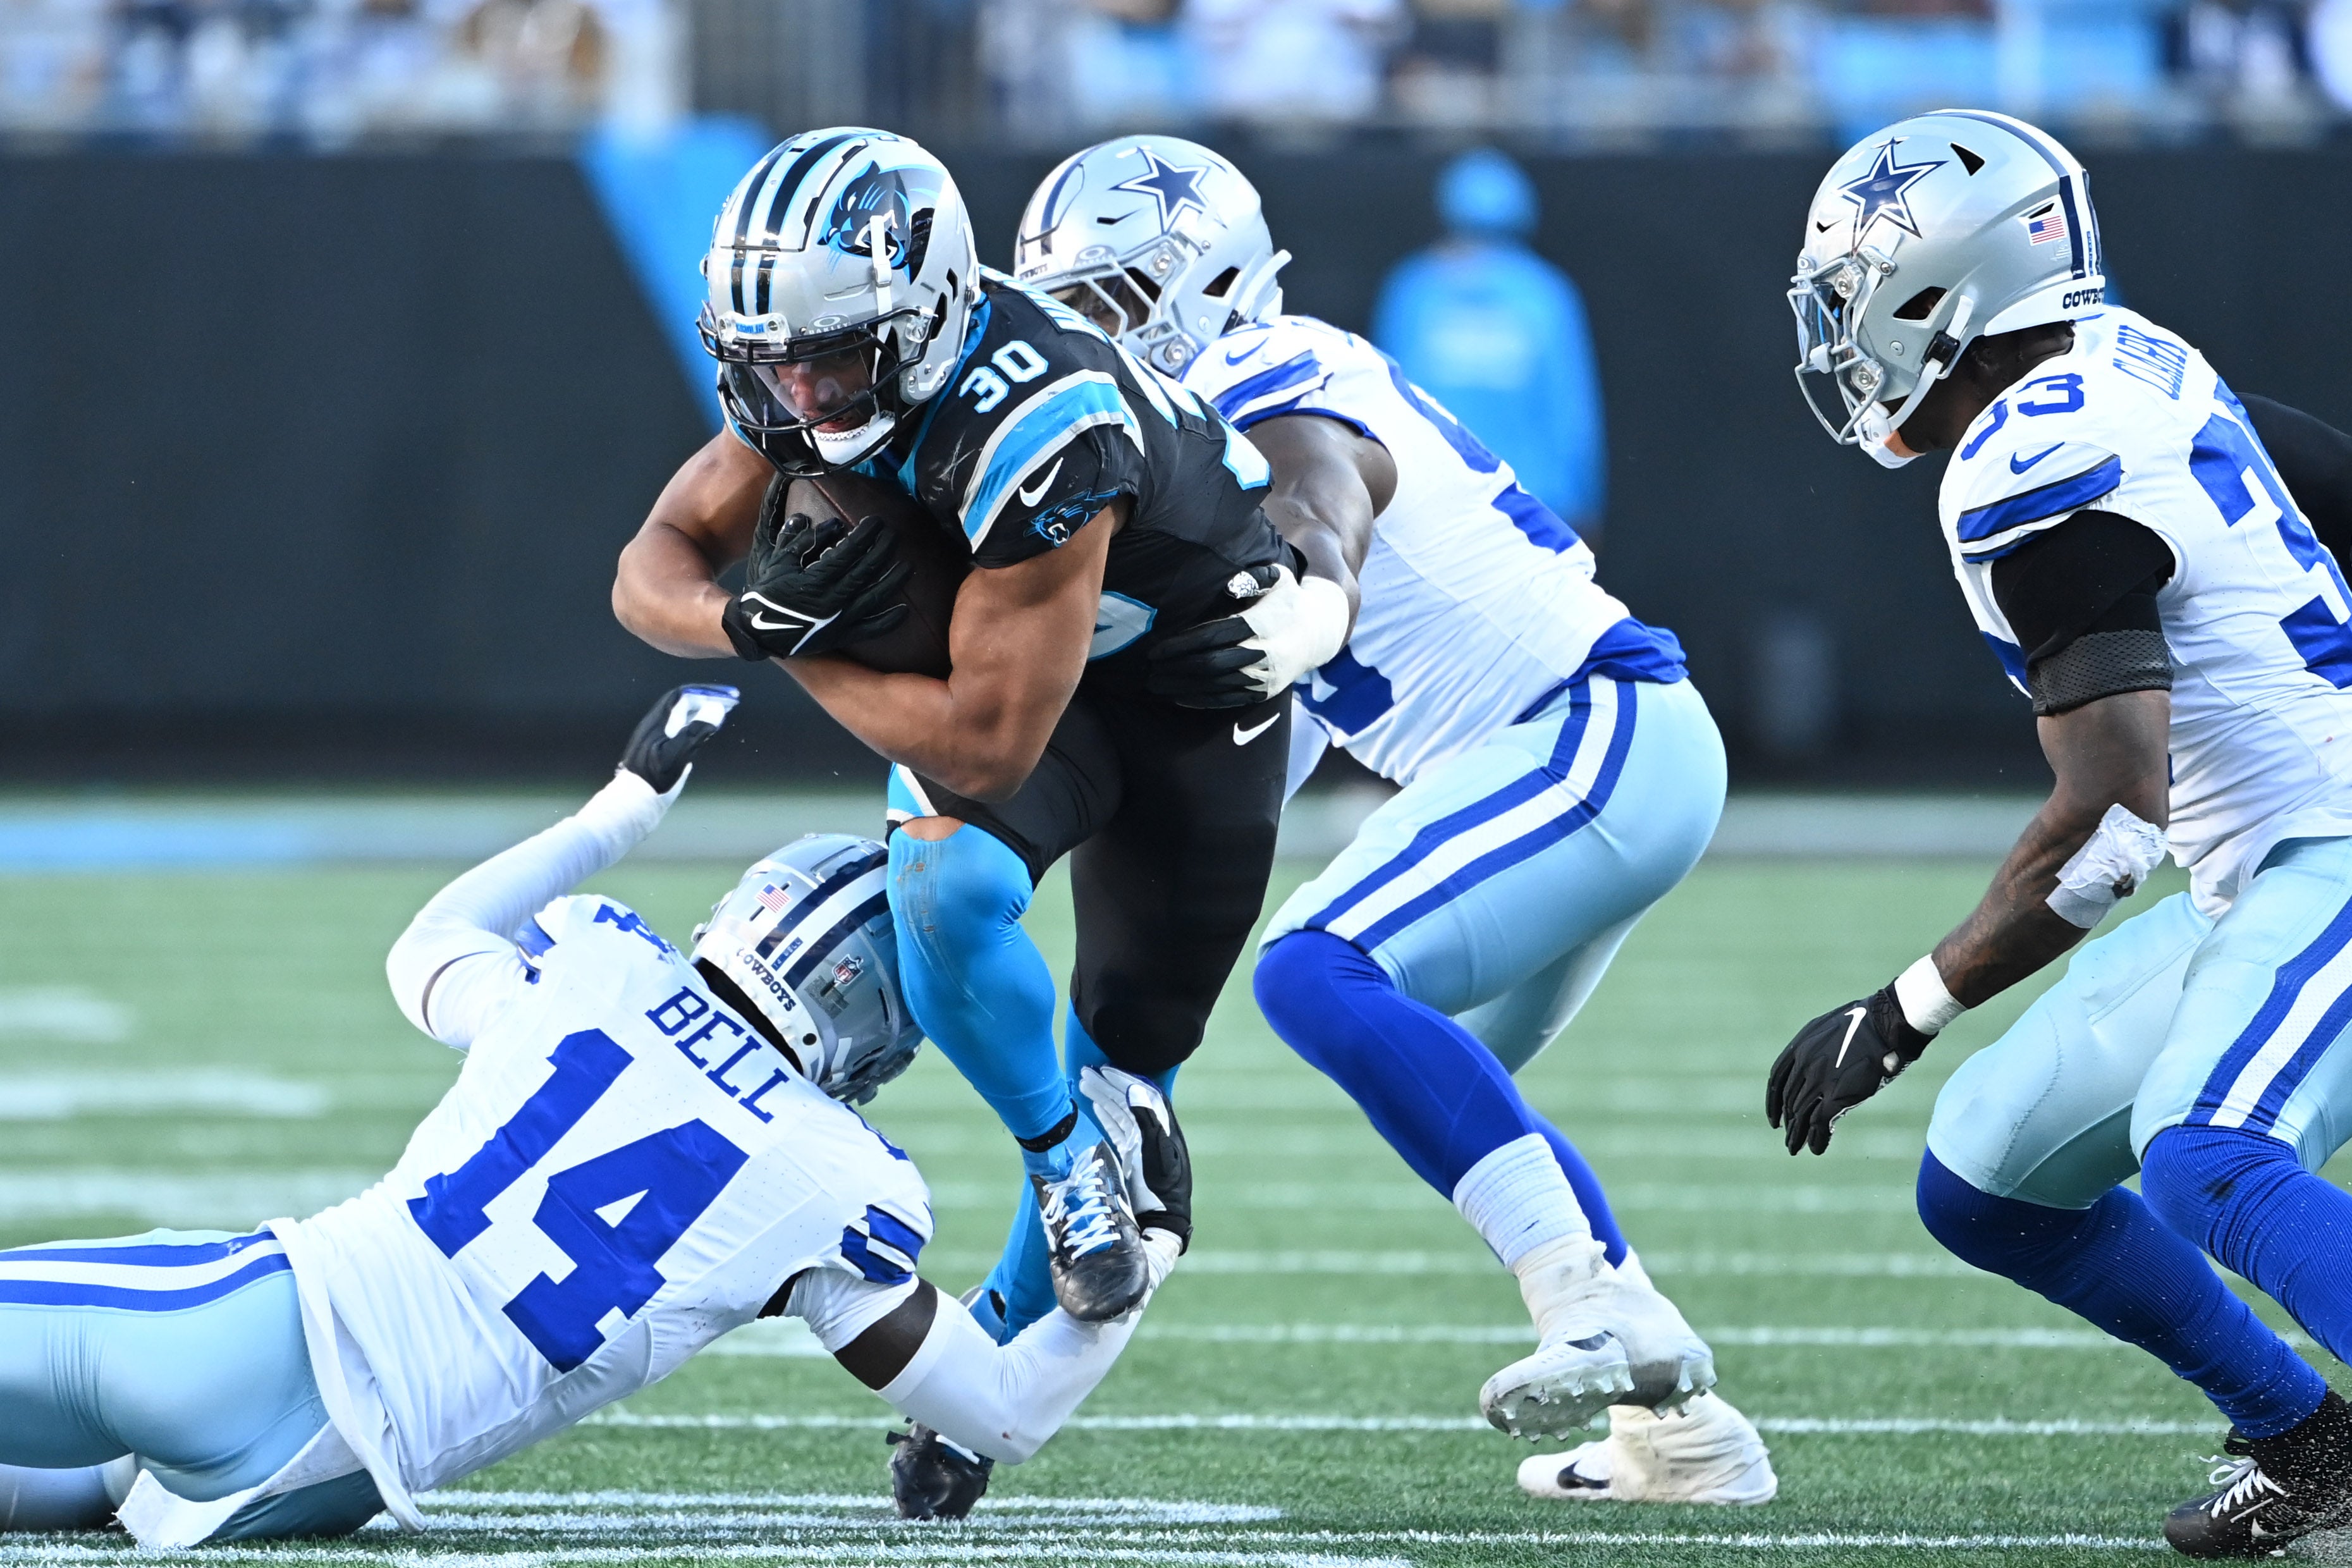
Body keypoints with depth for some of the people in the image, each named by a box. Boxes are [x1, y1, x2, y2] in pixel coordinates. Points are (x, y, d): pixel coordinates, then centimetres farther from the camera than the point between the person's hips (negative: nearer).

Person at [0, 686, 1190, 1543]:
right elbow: (1008, 1416, 12)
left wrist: (625, 806, 46)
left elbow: (433, 945, 36)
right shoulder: (835, 1202, 4)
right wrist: (1143, 1251, 22)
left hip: (263, 1318, 0)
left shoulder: (596, 973, 9)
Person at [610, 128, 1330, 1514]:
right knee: (948, 889, -27)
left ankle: (996, 1352, 26)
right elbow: (659, 569, -9)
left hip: (1201, 681, -4)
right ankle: (1067, 1162, -3)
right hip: (1013, 648, 4)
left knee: (1129, 1052, 5)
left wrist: (812, 657, -23)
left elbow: (986, 742, -35)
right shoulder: (815, 376, -20)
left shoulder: (1039, 431, -41)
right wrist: (754, 617, -31)